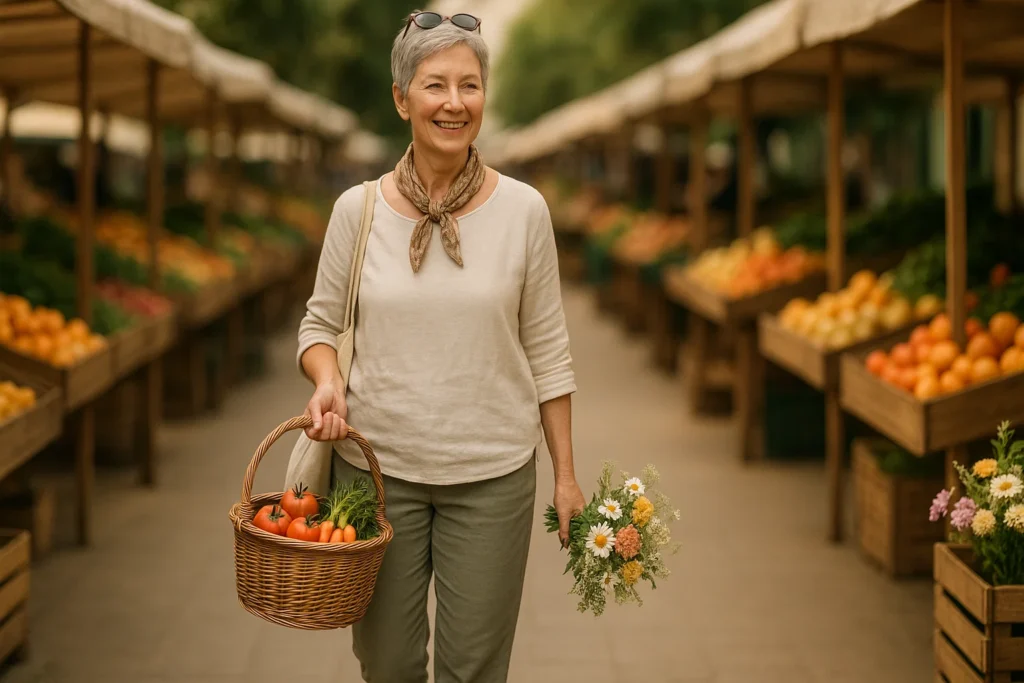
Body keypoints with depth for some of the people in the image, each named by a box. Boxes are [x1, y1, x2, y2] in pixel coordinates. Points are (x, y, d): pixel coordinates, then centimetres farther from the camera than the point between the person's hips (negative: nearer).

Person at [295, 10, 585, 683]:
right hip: (377, 463, 1)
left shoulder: (523, 209, -4)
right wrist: (327, 382, -14)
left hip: (492, 473, -1)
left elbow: (547, 351, 1)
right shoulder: (359, 209, -2)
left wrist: (566, 474, 1)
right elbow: (321, 324, 8)